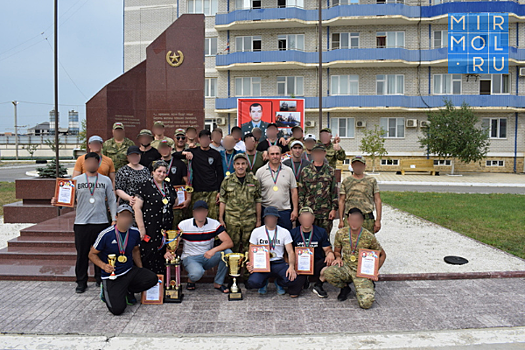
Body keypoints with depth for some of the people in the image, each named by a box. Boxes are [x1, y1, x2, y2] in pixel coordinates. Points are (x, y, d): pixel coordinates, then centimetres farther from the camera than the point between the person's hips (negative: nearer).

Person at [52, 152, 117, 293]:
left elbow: (112, 201, 9)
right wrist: (57, 201, -16)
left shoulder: (106, 180, 7)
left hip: (101, 222, 1)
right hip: (81, 223, 0)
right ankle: (81, 282, 17)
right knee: (82, 254, 4)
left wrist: (114, 219, 3)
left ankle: (101, 279, 23)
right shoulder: (76, 180, 6)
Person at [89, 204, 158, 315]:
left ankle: (128, 290, 8)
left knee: (152, 279, -21)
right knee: (117, 309, -21)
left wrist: (141, 271, 16)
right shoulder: (106, 235, -13)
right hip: (112, 276, -4)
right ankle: (107, 291, 14)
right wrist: (103, 265, -20)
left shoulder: (135, 233, 1)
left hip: (130, 271, 5)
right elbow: (92, 254, -2)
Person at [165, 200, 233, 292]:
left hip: (207, 257, 2)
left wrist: (214, 250, -34)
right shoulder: (183, 225, -7)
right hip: (190, 258, -2)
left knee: (227, 252, -25)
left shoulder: (214, 224, -7)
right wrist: (169, 252, -29)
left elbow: (229, 243, -16)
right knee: (197, 273, -37)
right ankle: (191, 280, 5)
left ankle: (218, 283, -6)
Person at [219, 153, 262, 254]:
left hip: (249, 220, 1)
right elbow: (222, 200, 5)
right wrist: (220, 219, 1)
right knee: (233, 245, 5)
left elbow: (258, 201, 8)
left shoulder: (254, 180, 4)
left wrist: (258, 219, 7)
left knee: (247, 246, 6)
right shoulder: (227, 180, 2)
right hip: (231, 220, 0)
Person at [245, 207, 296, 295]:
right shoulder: (256, 232, 7)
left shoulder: (284, 232, 7)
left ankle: (279, 283, 10)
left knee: (291, 278, -30)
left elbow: (290, 251, 2)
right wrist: (251, 264, -15)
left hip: (278, 263, 1)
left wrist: (291, 266, -19)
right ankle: (264, 283, 11)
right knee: (253, 282, -30)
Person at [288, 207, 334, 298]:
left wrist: (330, 253, -22)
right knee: (293, 293, -21)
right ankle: (305, 280, 17)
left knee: (331, 259, -30)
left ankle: (318, 286, -5)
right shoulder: (293, 233, 1)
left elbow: (327, 249, 2)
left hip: (316, 265, 1)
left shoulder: (321, 232, 3)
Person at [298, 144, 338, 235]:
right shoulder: (305, 171, 6)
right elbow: (301, 192, 6)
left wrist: (334, 209, 0)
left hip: (326, 212, 0)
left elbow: (335, 192, 7)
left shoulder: (331, 171, 8)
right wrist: (301, 209, 1)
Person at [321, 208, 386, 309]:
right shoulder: (341, 234, -1)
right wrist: (338, 258, -7)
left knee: (366, 303, -25)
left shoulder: (369, 237, -7)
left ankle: (369, 289, 15)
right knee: (327, 273, -32)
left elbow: (382, 255, 7)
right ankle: (345, 288, 3)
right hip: (345, 267, 2)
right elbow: (336, 251, 15)